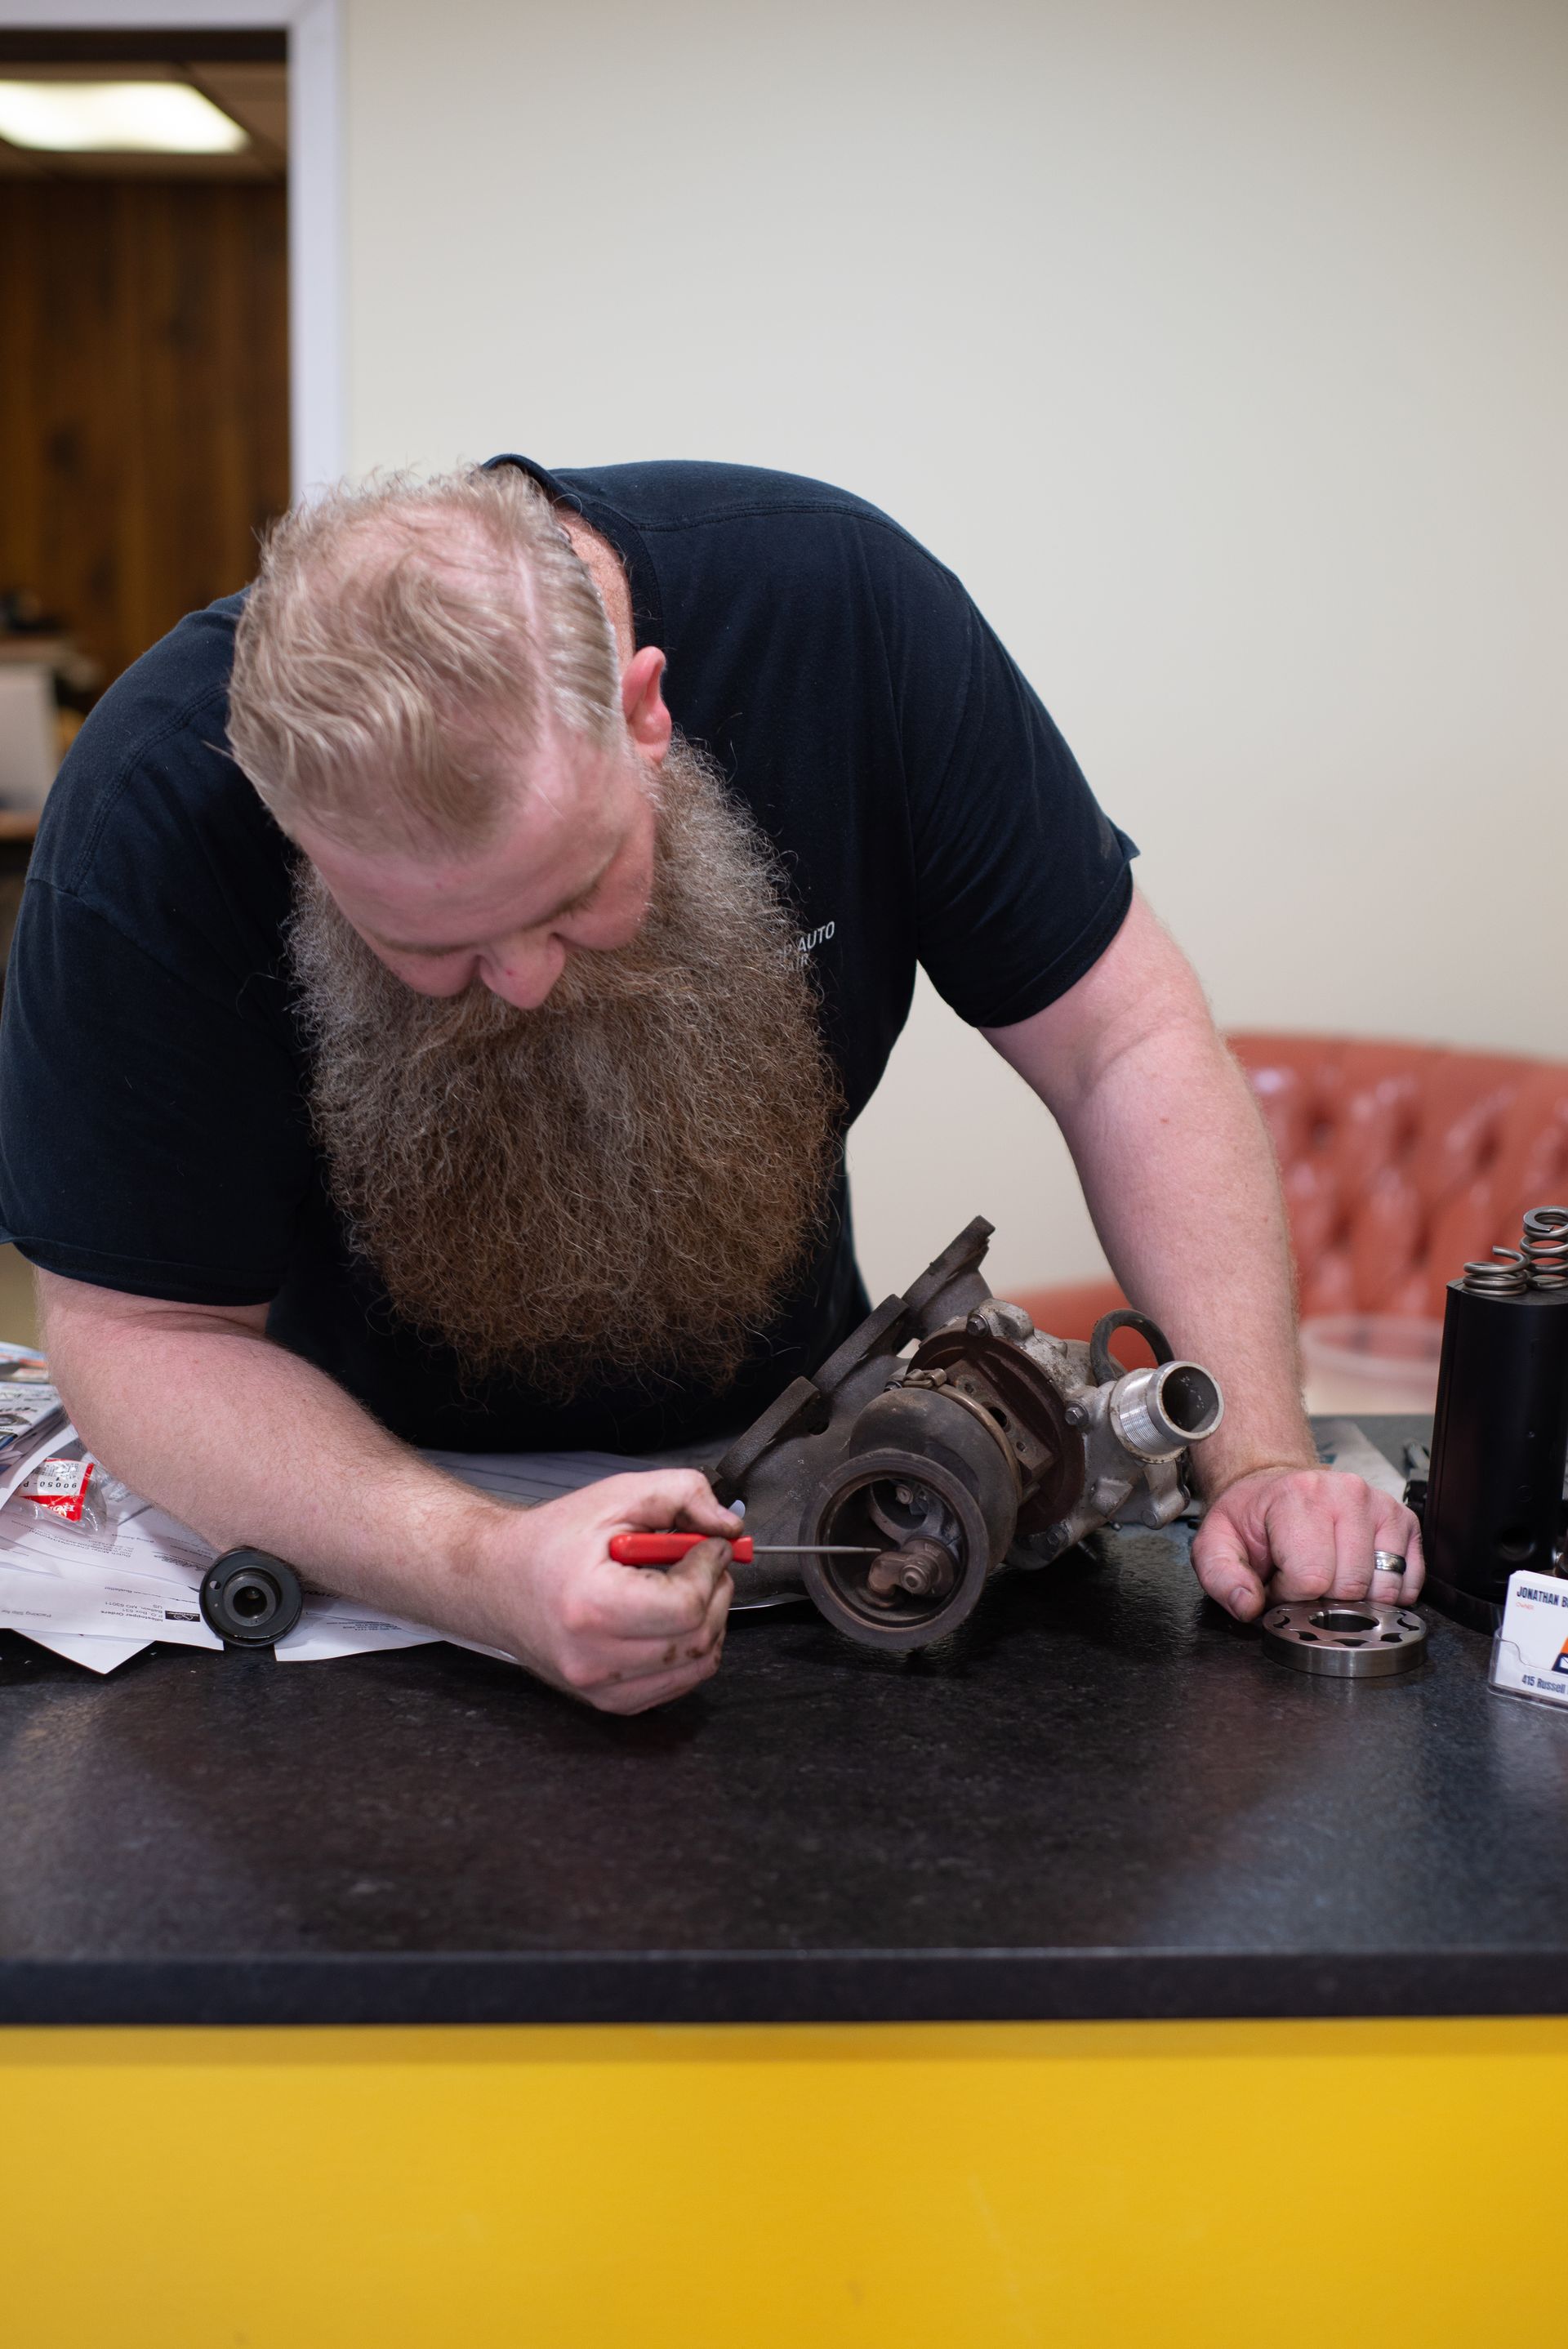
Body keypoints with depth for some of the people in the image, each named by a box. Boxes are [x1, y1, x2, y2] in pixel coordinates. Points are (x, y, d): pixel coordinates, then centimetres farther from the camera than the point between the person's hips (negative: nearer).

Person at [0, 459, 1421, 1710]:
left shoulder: (840, 608, -23)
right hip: (371, 1483, -1)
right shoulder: (149, 815, -28)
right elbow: (148, 1331, -21)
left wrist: (1259, 1459, -24)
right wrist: (489, 1574, -38)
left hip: (781, 1440, 2)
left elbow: (1124, 1044, -15)